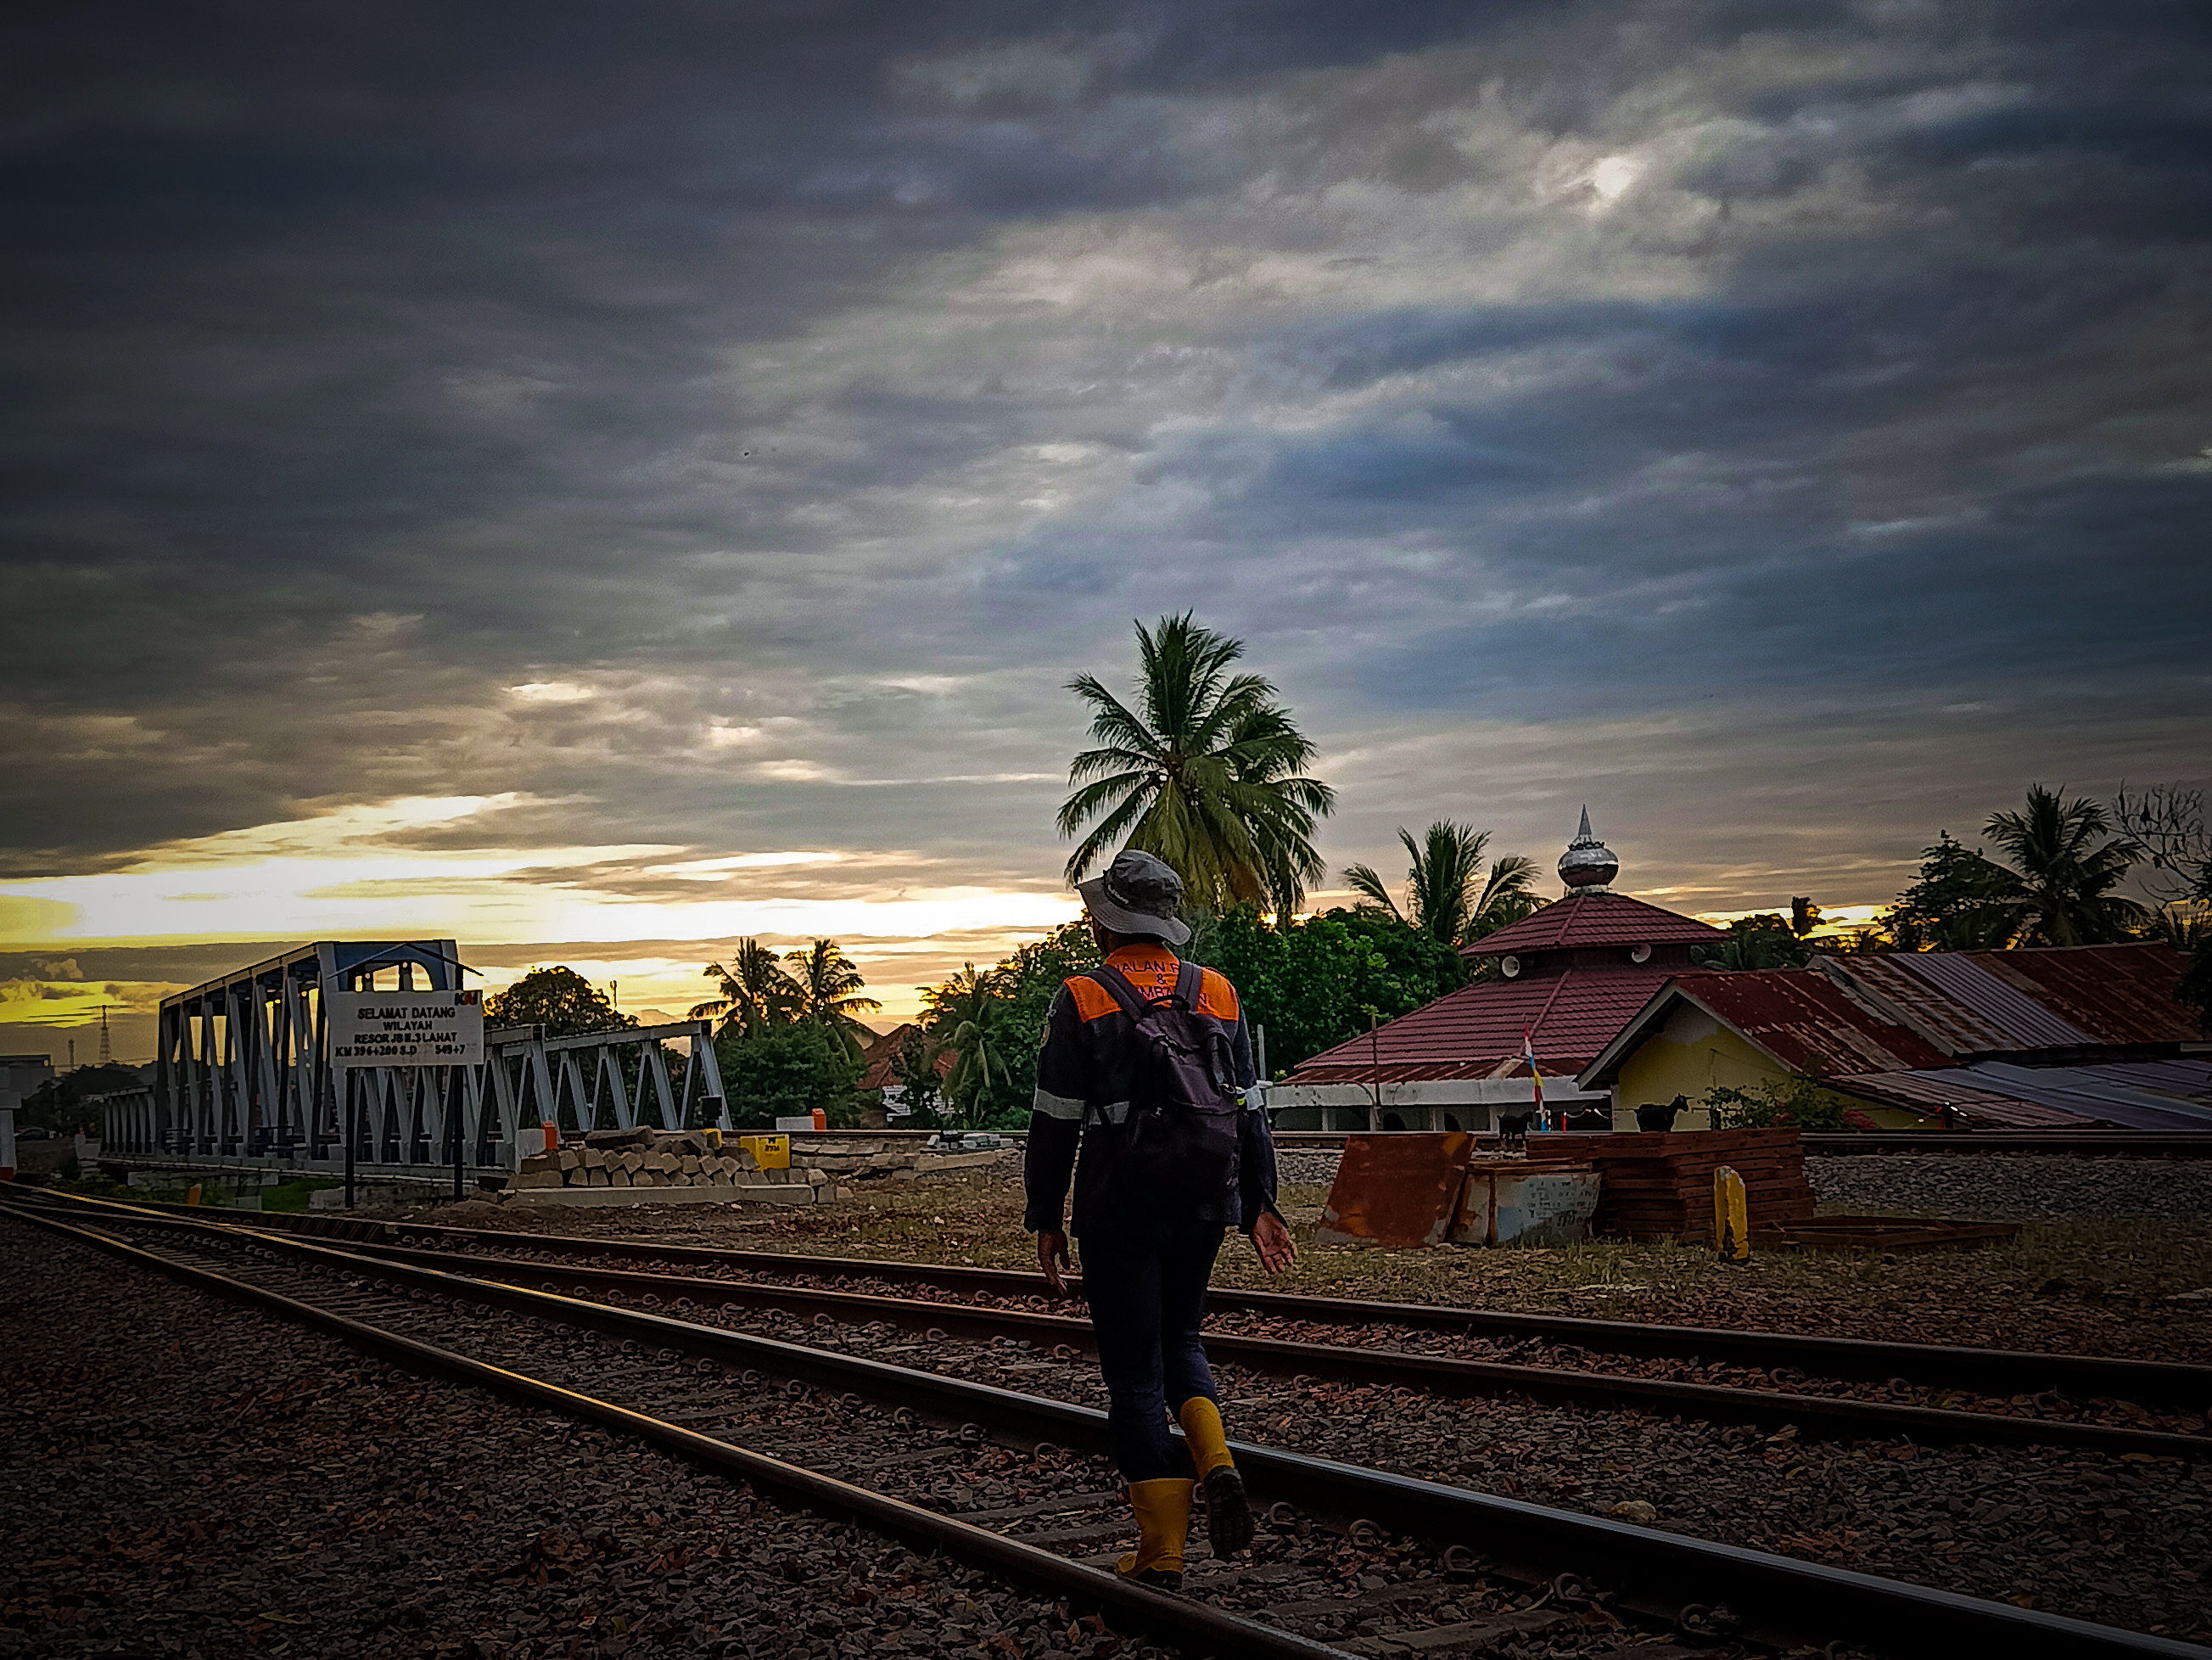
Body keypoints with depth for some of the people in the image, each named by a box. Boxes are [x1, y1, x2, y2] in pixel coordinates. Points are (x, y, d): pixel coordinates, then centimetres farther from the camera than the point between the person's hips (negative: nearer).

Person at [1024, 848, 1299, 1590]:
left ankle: (1161, 1550, 7)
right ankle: (1216, 1463, -2)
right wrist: (1260, 1203, 14)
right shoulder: (1219, 995, 5)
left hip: (1118, 1214, -4)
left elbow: (1055, 1123, -7)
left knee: (1134, 1371, 4)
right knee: (1179, 1341, 23)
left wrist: (1045, 1218, 1)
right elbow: (1249, 1111, 8)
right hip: (1203, 1208, 4)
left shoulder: (1081, 1002, -8)